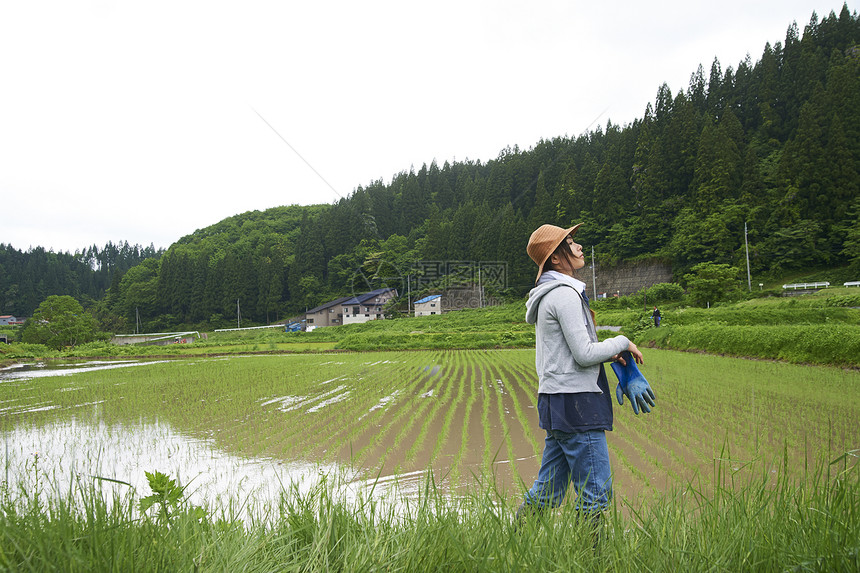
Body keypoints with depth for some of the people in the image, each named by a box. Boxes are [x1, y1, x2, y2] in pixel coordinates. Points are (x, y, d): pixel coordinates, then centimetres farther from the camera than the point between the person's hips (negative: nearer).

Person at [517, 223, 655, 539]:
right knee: (595, 492, -2)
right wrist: (622, 343, -2)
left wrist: (607, 353, 11)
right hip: (575, 404, -10)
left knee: (547, 491, 14)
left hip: (556, 403, 10)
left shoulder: (550, 294, 18)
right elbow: (584, 354, -18)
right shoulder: (565, 294, -14)